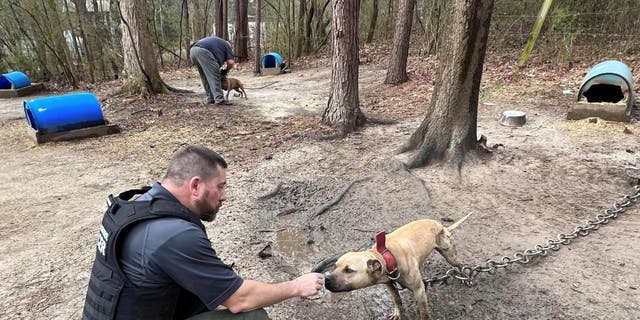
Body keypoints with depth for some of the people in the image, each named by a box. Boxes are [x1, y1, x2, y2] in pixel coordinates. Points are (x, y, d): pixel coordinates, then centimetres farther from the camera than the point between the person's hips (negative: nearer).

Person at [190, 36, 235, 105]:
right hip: (203, 51, -7)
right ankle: (219, 99, -7)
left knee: (205, 77, 17)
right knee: (214, 76, -3)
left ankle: (210, 98, 19)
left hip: (193, 50, 7)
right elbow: (231, 62, 5)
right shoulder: (227, 45, 21)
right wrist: (226, 70, 22)